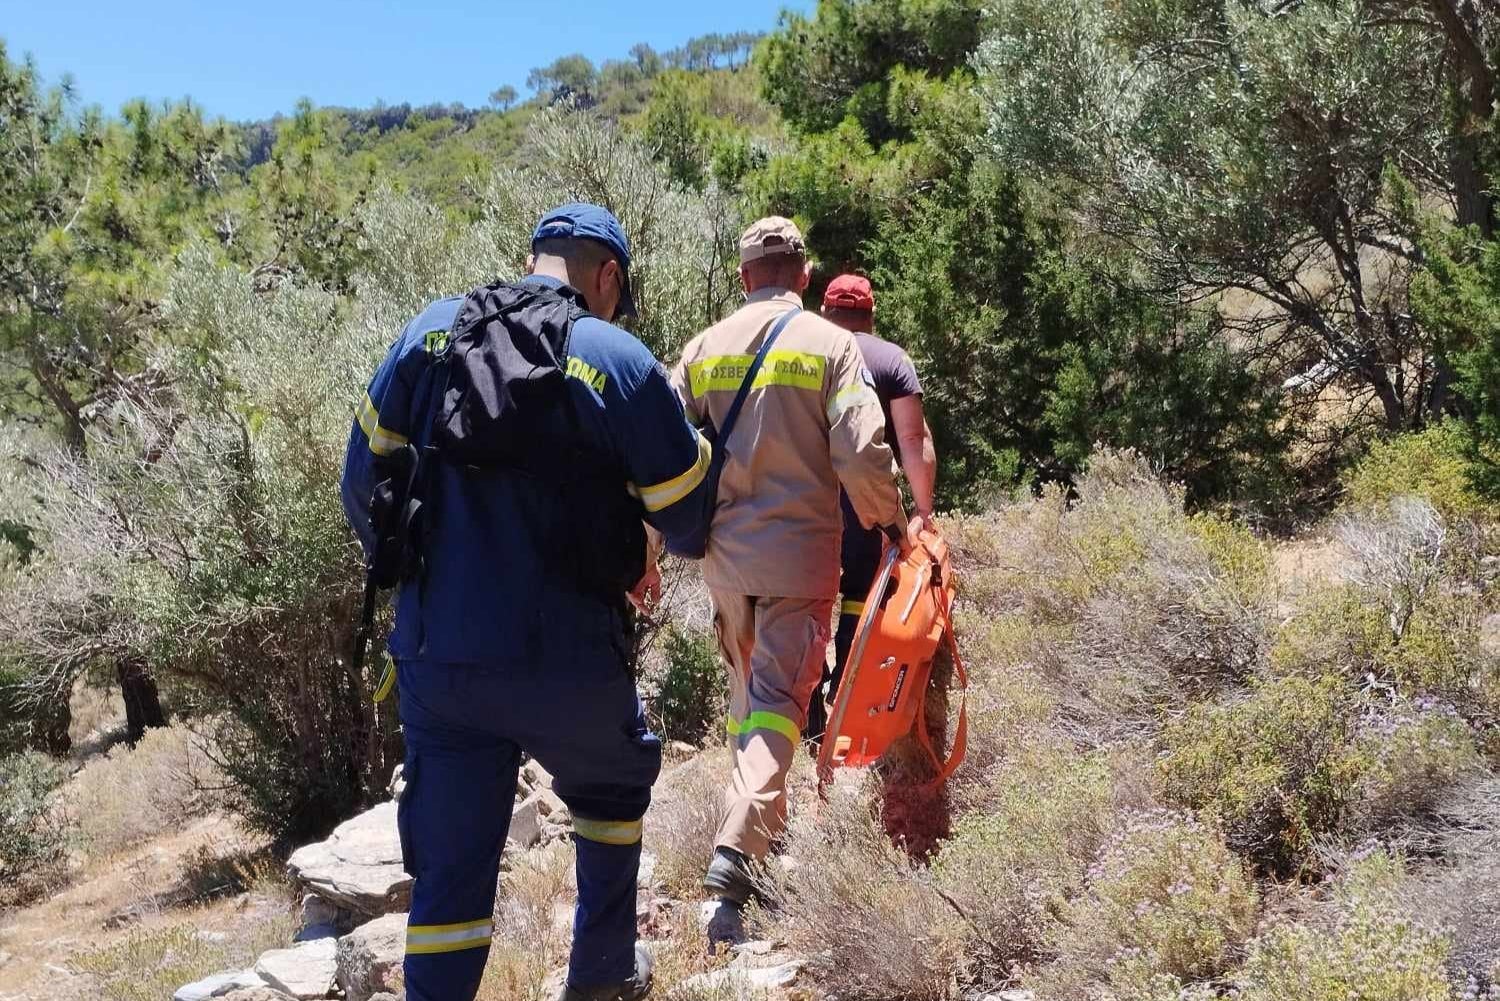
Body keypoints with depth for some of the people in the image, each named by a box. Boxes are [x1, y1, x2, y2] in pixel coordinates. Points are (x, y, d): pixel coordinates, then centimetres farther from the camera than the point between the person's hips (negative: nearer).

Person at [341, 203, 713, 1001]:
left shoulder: (431, 330, 3)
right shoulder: (618, 359, -7)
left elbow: (364, 478, 4)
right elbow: (684, 511, -1)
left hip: (435, 657, 2)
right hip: (566, 661, -2)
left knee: (448, 868, 11)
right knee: (614, 786, 27)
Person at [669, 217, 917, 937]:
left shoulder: (705, 347, 5)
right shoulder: (831, 344, -5)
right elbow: (862, 452, -13)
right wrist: (889, 520, 5)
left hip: (723, 552, 4)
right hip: (800, 552, -4)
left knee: (746, 681, 22)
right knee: (779, 697, -3)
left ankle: (761, 813, 36)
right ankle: (737, 845, -19)